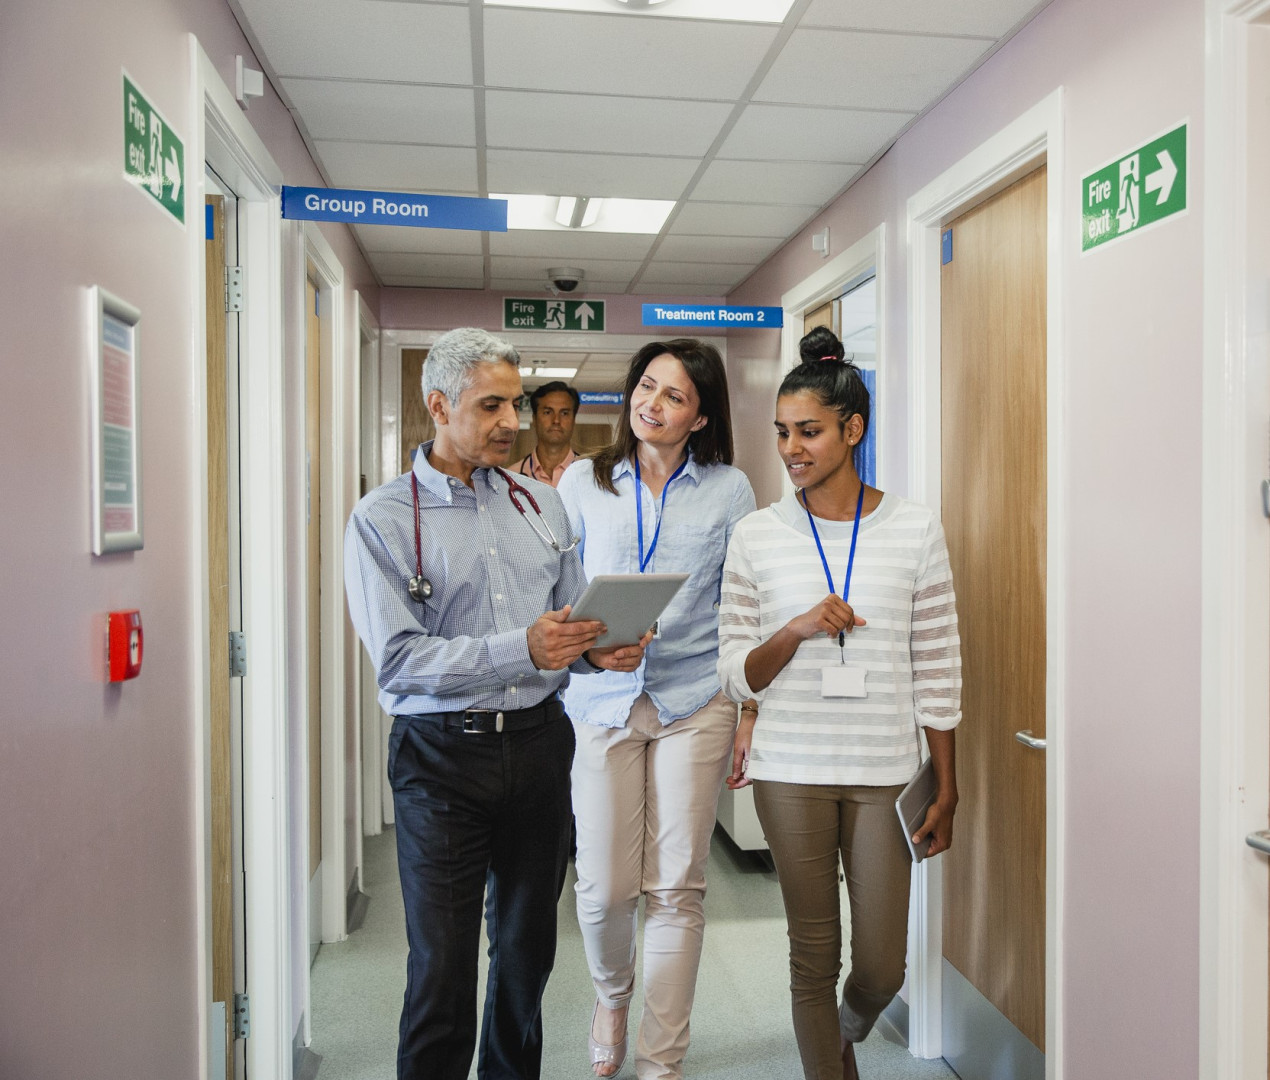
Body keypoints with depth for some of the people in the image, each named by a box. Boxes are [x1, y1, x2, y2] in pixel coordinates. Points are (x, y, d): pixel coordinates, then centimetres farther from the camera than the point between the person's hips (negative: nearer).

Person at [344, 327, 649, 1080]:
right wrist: (523, 650, -23)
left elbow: (575, 616, 14)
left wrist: (598, 651, -9)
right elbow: (398, 658, -15)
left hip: (540, 742, 5)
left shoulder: (541, 502, 9)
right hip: (443, 755, -4)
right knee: (443, 968, 3)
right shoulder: (383, 520, -6)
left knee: (528, 946, 18)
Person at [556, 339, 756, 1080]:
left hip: (694, 702, 0)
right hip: (600, 700, 1)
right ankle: (612, 996, 38)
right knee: (604, 886, 3)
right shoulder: (583, 482, 6)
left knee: (678, 888, 4)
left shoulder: (729, 489, 5)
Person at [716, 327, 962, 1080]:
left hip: (885, 772, 0)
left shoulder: (916, 530, -1)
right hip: (790, 771, 0)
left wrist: (947, 791, 3)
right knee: (814, 956, 9)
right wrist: (796, 631, -16)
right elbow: (737, 675, 3)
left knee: (883, 966, 8)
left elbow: (938, 672, 3)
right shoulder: (757, 536, 1)